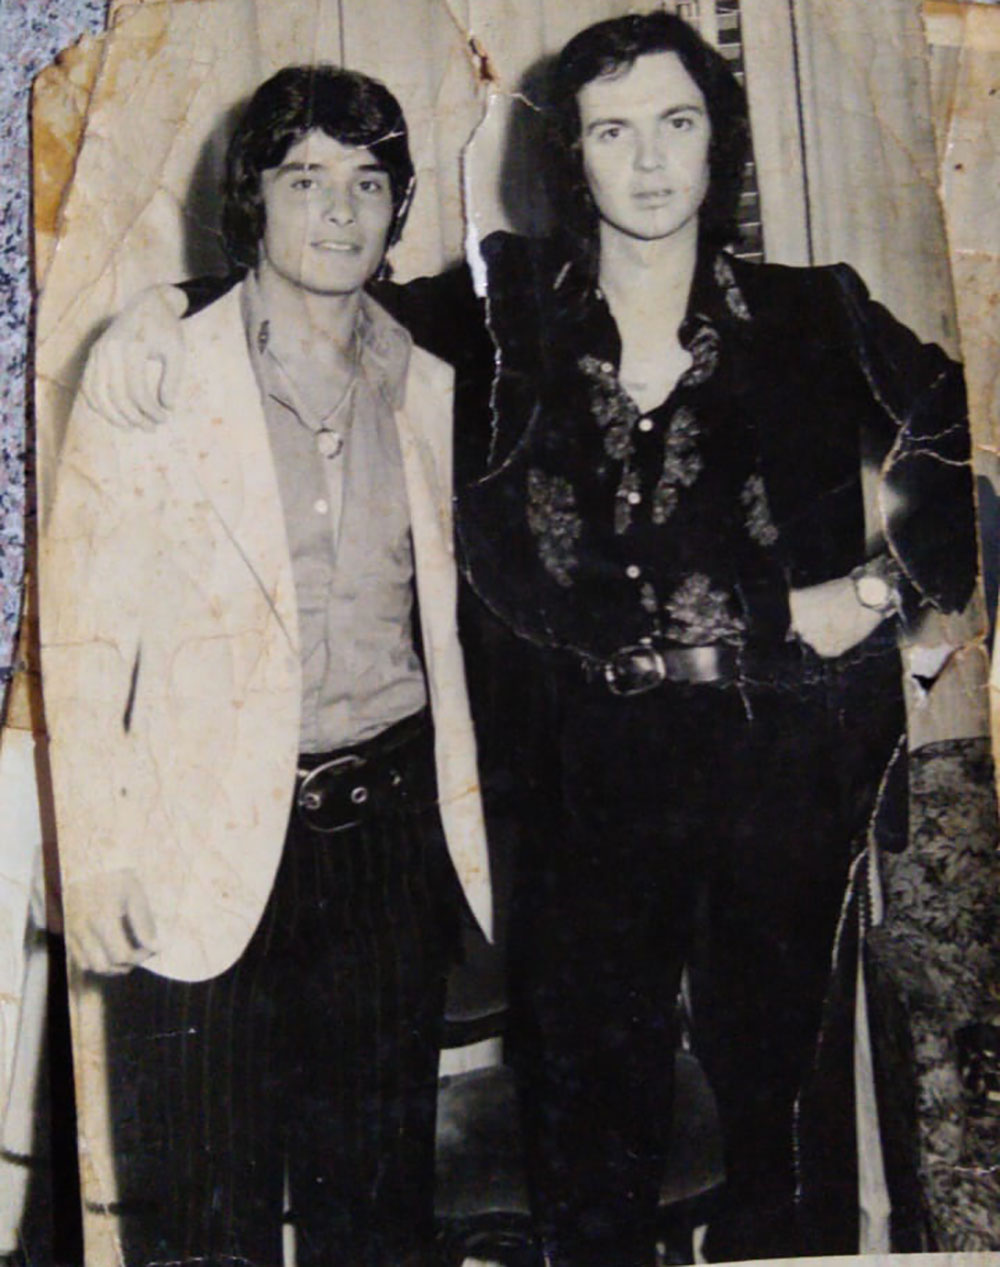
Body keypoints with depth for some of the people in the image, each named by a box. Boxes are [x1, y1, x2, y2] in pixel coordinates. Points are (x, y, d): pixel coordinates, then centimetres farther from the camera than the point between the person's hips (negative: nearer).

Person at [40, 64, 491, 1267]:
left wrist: (472, 825, 10)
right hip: (207, 839, -3)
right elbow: (84, 634, -5)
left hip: (388, 823, 4)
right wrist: (94, 860, -9)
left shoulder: (429, 394, 8)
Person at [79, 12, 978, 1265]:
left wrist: (886, 586, -5)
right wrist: (166, 306, -2)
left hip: (779, 773, 0)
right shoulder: (513, 312, 2)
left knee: (781, 1092, 12)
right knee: (593, 1103, 13)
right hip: (586, 777, 1)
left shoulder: (814, 319, 2)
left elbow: (965, 444, 7)